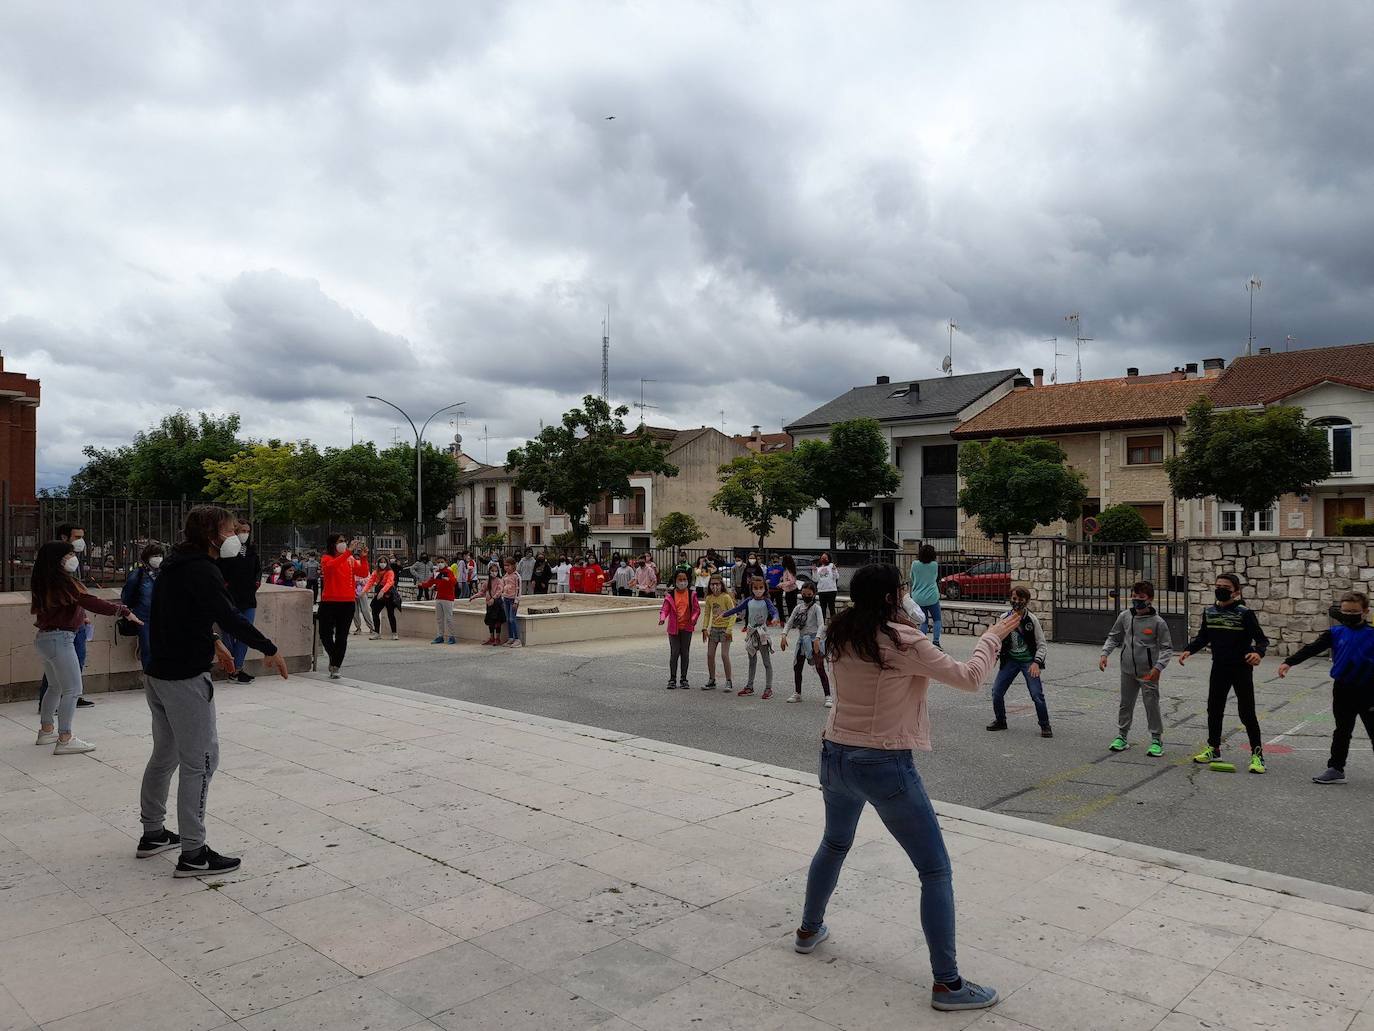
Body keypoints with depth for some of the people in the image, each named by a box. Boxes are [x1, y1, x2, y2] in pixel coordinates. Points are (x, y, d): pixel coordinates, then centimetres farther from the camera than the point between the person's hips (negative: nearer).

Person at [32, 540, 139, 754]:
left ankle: (47, 730, 33)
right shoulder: (63, 582, -18)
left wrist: (79, 617, 25)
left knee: (55, 687, 23)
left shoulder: (42, 583, 9)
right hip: (59, 639, -10)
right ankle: (65, 740, -6)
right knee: (72, 690, -5)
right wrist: (124, 611, -25)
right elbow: (92, 603, -26)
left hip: (43, 638, 10)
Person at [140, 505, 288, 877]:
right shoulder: (201, 570, -18)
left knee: (165, 754, 22)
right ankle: (193, 854, -1)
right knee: (200, 761, -5)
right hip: (186, 678, -11)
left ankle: (153, 834, 35)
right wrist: (270, 650, -14)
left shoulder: (175, 564, 12)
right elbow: (230, 617, -23)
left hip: (157, 674, 11)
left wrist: (214, 642, 28)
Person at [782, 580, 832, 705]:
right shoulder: (798, 608, 9)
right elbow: (789, 622, 5)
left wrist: (817, 639, -34)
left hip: (814, 640, -6)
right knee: (797, 667, 12)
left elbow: (821, 624, -19)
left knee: (820, 669, -9)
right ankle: (798, 694, 27)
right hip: (802, 640, 6)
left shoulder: (816, 608, -7)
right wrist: (784, 636, -11)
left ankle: (828, 696, -7)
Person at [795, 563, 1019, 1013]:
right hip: (884, 765, -7)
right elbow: (968, 678, -13)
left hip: (835, 756, 7)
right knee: (935, 871, 7)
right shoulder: (902, 640, -18)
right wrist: (994, 635, 1)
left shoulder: (841, 636, 0)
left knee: (834, 845, 31)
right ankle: (947, 983, 11)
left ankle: (808, 930, 46)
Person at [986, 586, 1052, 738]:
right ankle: (1000, 721, 23)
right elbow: (999, 640, 11)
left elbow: (1041, 644, -7)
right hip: (1010, 660, 4)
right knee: (996, 692, 1)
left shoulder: (1032, 619, -11)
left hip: (1028, 661, -4)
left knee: (1037, 695, -12)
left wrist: (1036, 662, -19)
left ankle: (1045, 726, 7)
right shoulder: (1005, 618, -2)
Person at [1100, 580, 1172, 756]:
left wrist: (1158, 666, -19)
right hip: (1128, 671, 4)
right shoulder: (1125, 617, 1)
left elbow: (1167, 648, -7)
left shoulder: (1158, 622, -10)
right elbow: (1114, 637, 13)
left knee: (1152, 705, 0)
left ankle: (1157, 740, 13)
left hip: (1148, 673, -4)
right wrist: (1104, 654, 0)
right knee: (1125, 704, 13)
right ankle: (1122, 736, 25)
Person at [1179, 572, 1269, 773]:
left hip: (1241, 668, -5)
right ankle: (1213, 749, 27)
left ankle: (1257, 754, 8)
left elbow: (1262, 639, -11)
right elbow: (1203, 637, 15)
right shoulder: (1209, 612, 3)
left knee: (1246, 712, -3)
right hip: (1219, 668, 5)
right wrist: (1188, 650, -1)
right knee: (1214, 709, 13)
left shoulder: (1245, 613, -12)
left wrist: (1258, 653, -33)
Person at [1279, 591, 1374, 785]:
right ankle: (1335, 769, 17)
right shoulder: (1335, 633, 0)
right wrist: (1289, 662, -18)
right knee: (1342, 731, 11)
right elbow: (1312, 648, -6)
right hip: (1342, 690, 2)